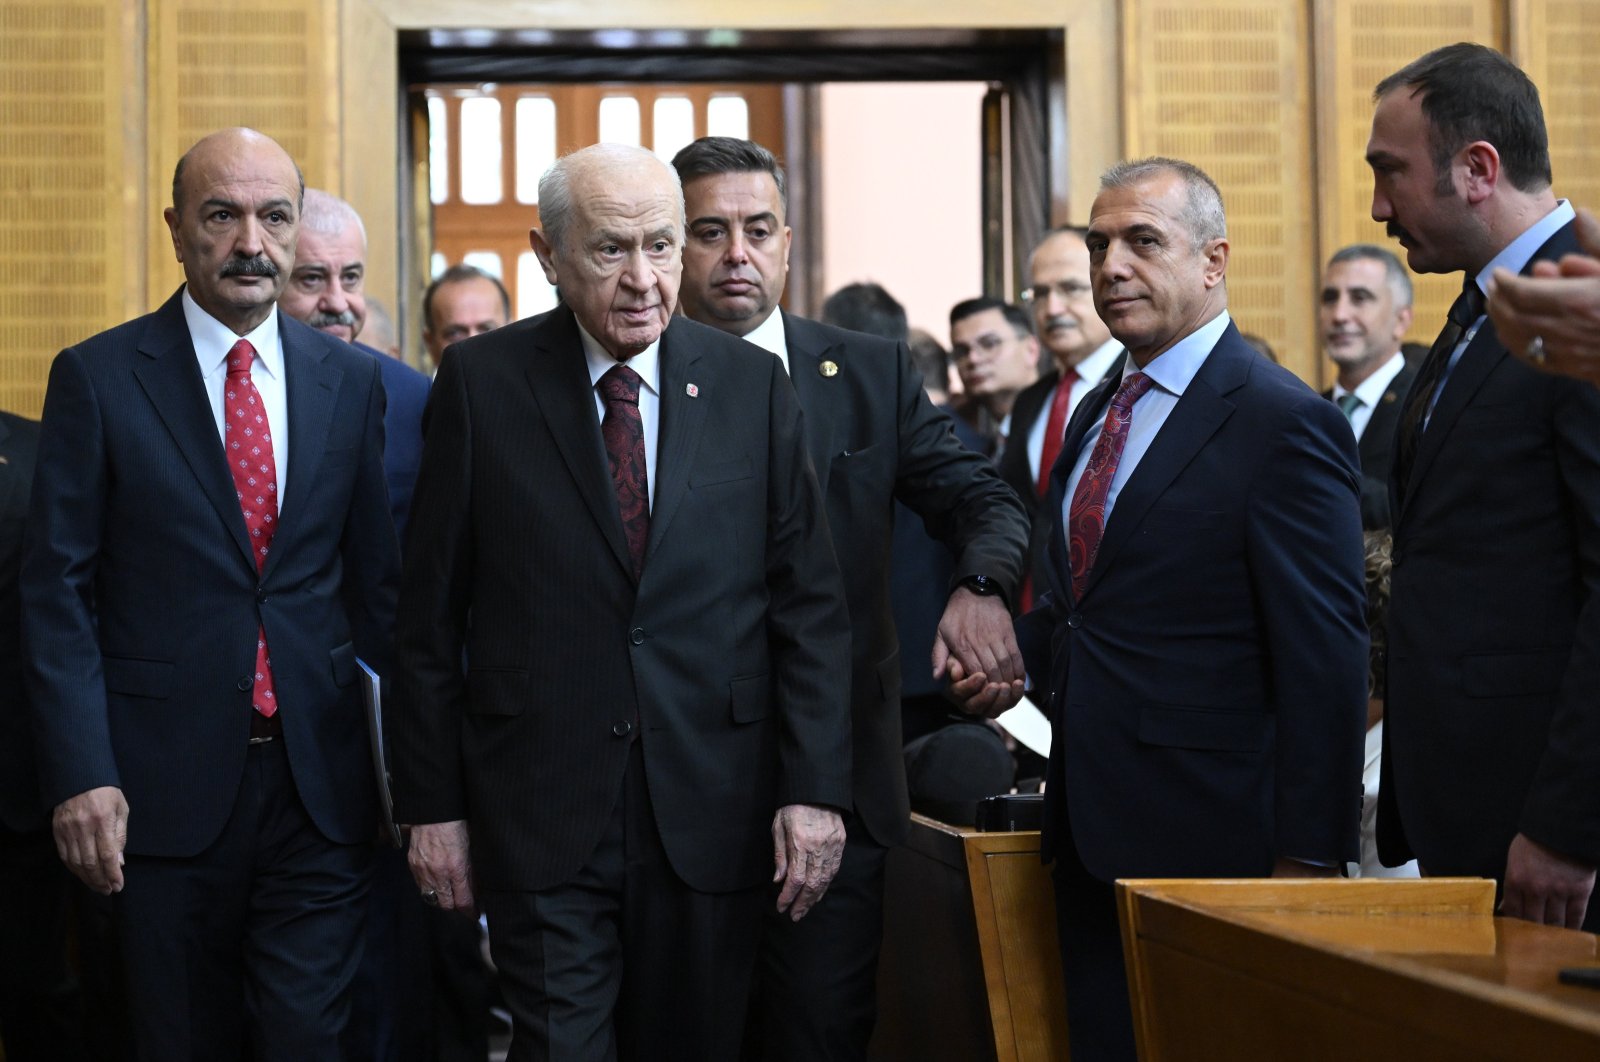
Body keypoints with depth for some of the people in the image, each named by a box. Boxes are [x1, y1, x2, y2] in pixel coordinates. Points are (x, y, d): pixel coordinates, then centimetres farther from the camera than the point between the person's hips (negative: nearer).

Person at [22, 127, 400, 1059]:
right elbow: (59, 590, -3)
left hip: (320, 779, 2)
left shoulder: (352, 380, 7)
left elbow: (376, 577, 10)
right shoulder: (97, 378, -2)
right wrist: (81, 774, -11)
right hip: (165, 781, -1)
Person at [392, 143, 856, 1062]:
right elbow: (432, 614, 3)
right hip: (541, 815, -1)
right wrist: (432, 802, 0)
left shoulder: (754, 386, 4)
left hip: (714, 814, 2)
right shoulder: (483, 383, 0)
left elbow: (810, 606, 3)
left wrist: (816, 787, -4)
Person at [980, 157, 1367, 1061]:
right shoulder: (1099, 411, 14)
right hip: (1094, 832, 8)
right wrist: (1017, 652, 4)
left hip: (1209, 839, -8)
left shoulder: (1285, 423, -12)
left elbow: (1324, 661, -15)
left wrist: (1309, 856, -17)